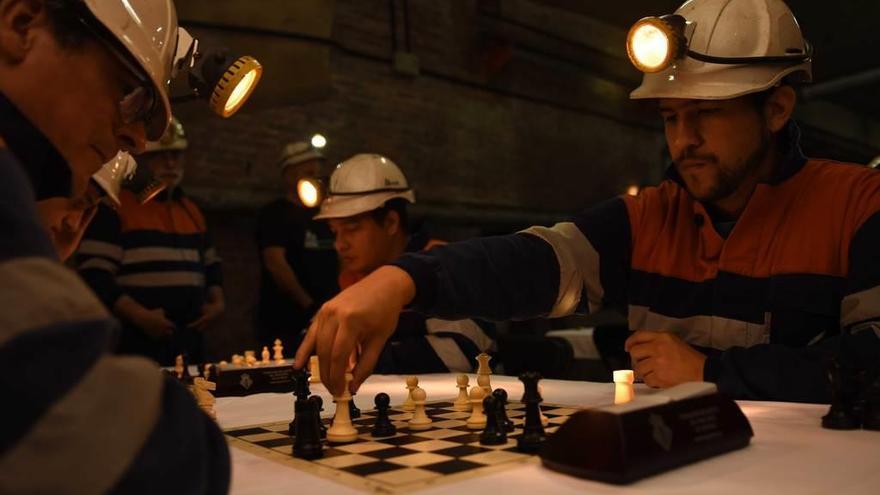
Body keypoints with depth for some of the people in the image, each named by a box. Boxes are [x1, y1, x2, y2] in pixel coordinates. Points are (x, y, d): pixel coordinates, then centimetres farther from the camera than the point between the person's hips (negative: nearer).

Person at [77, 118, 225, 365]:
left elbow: (210, 265, 27)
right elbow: (93, 275, -11)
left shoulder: (192, 211, 18)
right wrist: (140, 316, -19)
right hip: (137, 342, -6)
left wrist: (217, 302, 9)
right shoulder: (114, 208, -3)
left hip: (189, 341, 6)